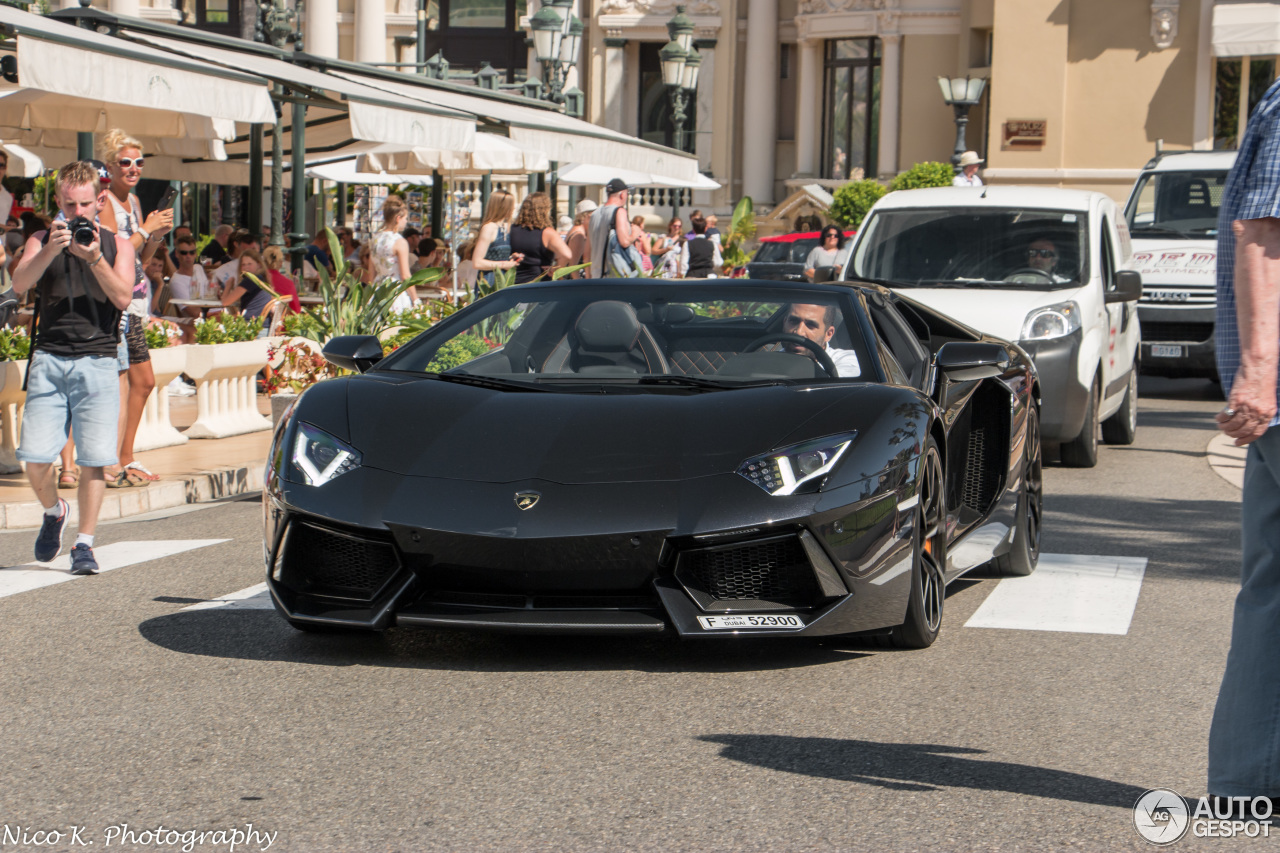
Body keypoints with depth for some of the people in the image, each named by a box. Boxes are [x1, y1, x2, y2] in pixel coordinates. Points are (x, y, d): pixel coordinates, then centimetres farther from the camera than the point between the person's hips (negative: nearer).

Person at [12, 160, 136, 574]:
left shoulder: (118, 245, 10)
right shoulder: (42, 241, 12)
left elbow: (123, 297, -4)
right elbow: (20, 283, -6)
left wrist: (95, 258, -16)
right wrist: (51, 250, -21)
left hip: (97, 362, -1)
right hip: (49, 360, 1)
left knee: (93, 459, -7)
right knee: (35, 459, -6)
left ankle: (84, 544, 3)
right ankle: (54, 512, 24)